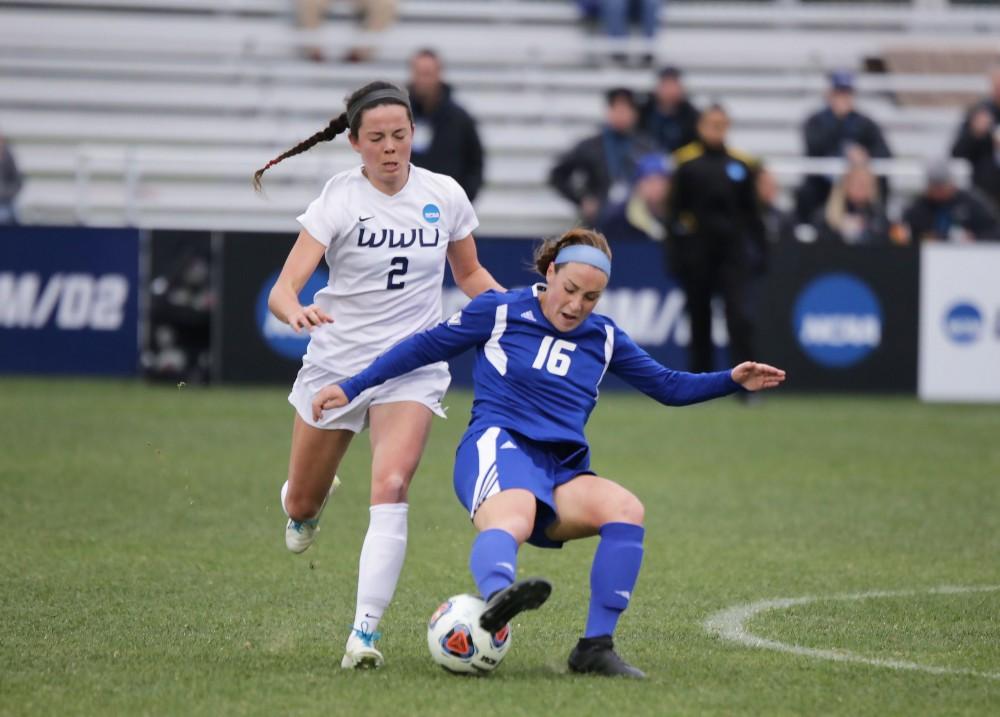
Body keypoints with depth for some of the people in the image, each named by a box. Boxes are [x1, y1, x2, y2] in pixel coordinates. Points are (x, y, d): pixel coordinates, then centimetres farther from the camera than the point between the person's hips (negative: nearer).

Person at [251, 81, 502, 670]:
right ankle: (309, 506, 54)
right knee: (302, 504, 14)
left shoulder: (445, 196, -3)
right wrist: (297, 311, -44)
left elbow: (469, 274, 14)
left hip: (412, 368, 0)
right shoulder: (340, 200, -12)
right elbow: (284, 289, -21)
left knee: (391, 488, -24)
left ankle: (365, 631, -24)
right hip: (335, 363, 0)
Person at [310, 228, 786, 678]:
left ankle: (595, 647, -27)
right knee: (511, 520, -40)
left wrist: (733, 380, 11)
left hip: (561, 473, 5)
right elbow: (427, 346, 14)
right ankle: (496, 594, -76)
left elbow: (668, 387, 26)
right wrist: (352, 387, 13)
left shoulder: (603, 337, 19)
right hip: (498, 447, -5)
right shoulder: (500, 311, 8)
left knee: (626, 509, -27)